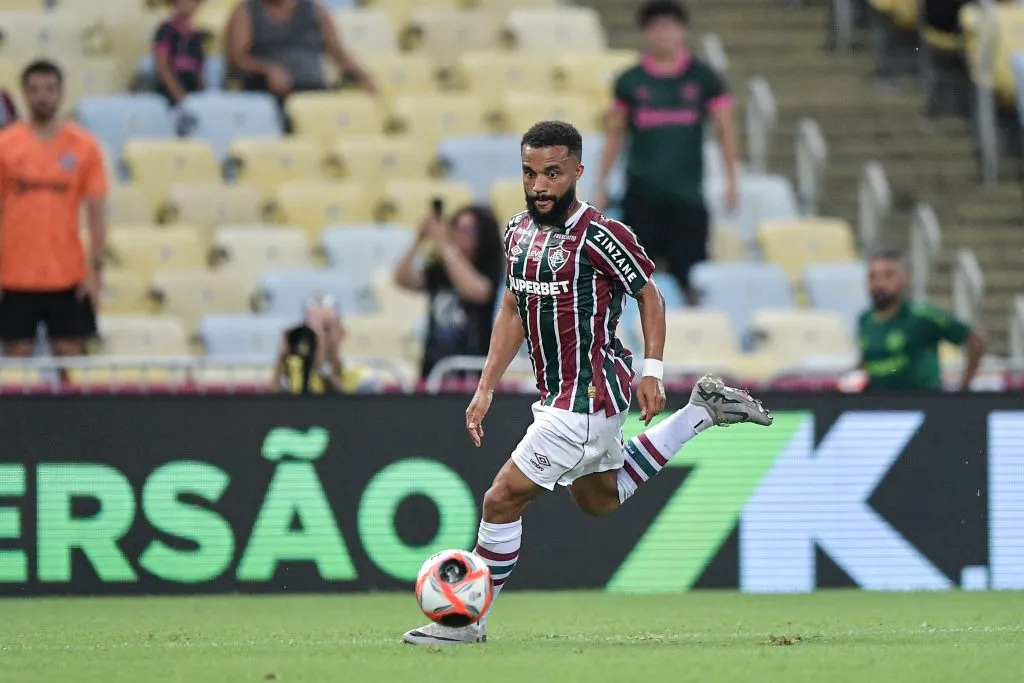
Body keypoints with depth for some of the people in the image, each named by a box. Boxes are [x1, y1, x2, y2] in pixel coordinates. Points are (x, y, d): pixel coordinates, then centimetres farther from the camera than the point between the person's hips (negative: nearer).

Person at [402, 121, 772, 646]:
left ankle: (469, 623, 6)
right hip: (556, 397, 9)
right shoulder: (518, 233, 4)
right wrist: (485, 389, 12)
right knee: (601, 499, 28)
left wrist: (652, 373, -13)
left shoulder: (600, 237, -20)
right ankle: (703, 410, 33)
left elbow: (649, 295, -9)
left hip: (587, 399, -9)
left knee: (502, 501, -8)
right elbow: (513, 311, 16)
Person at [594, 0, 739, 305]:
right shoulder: (631, 81, 4)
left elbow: (725, 130, 6)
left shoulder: (703, 77, 2)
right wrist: (601, 185, 10)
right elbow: (615, 134, 12)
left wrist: (731, 181, 0)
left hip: (688, 195, -1)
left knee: (691, 279, -3)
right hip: (642, 196, 1)